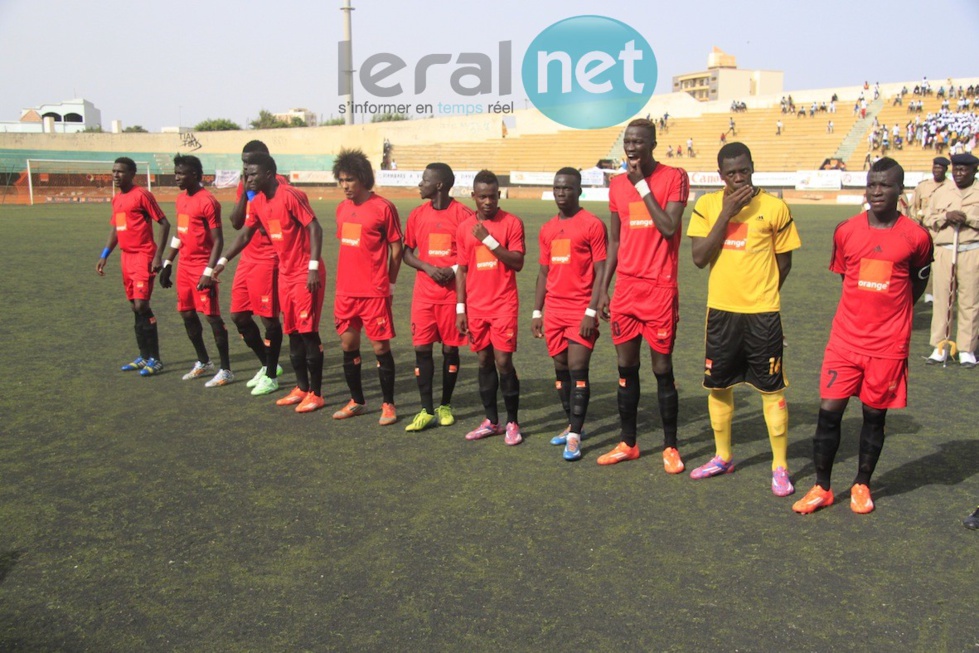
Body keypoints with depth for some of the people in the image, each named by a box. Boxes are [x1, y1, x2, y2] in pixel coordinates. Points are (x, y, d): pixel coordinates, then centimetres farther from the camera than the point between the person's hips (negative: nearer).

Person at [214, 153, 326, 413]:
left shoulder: (291, 196, -15)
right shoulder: (258, 203, 9)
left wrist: (313, 267, -23)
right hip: (285, 274, 8)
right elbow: (244, 235, 18)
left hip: (305, 274, -8)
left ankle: (316, 394, 3)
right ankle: (301, 388, 22)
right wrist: (222, 261, 14)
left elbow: (314, 228, -18)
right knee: (292, 332, 11)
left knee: (308, 332, -5)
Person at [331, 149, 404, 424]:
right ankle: (357, 401, 25)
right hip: (345, 290, 6)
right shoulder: (342, 208, 10)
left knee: (380, 347, 0)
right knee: (348, 344, 11)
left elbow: (396, 248, -5)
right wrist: (344, 281, 13)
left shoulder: (383, 208, -9)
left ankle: (388, 404, 13)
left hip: (374, 292, -6)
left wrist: (390, 284, -4)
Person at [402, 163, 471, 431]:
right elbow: (407, 253, 11)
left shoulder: (463, 215, -6)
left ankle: (445, 406, 21)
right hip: (424, 293, 3)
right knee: (422, 348, -2)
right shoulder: (417, 215, 6)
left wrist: (454, 270, -16)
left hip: (453, 293, -3)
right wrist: (427, 267, -7)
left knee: (450, 348, 5)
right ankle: (426, 411, 5)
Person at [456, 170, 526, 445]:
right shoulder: (464, 227, 8)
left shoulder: (512, 223, -3)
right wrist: (460, 308, 6)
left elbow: (518, 262, -11)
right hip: (475, 306, 4)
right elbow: (462, 270, 10)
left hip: (504, 305, -4)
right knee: (484, 362, 8)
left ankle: (512, 423, 7)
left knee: (503, 361, -6)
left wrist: (489, 240, -17)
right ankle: (491, 421, 19)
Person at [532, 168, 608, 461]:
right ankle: (573, 425, 23)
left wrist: (592, 311, -15)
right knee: (561, 368, 10)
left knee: (577, 368, -10)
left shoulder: (593, 225, -5)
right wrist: (537, 312, 12)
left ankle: (574, 436, -5)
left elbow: (600, 272, -8)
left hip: (581, 310, -6)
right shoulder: (547, 230, 12)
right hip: (554, 310, 6)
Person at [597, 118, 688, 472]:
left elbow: (668, 228, -17)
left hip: (660, 289, -5)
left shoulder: (674, 177, -5)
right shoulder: (617, 185, 10)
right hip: (625, 289, 5)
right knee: (626, 367, 9)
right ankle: (627, 443, 20)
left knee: (662, 368, 1)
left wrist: (642, 185, -13)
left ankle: (670, 447, 14)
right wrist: (603, 289, 9)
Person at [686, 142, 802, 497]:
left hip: (762, 313, -3)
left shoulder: (774, 207, -4)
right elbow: (698, 257, -8)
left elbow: (784, 260, 6)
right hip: (720, 311, 3)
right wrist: (727, 213, -12)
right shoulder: (707, 205, 2)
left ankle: (780, 467, 13)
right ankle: (722, 457, 30)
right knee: (718, 385, 13)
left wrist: (761, 292, 3)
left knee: (772, 390, 1)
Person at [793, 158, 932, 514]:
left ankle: (862, 485, 27)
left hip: (889, 344, -1)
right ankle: (822, 488, 14)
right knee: (829, 411, 0)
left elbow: (917, 283, 11)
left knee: (874, 415, 9)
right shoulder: (846, 231, -1)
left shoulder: (916, 237, -5)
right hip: (846, 339, 1)